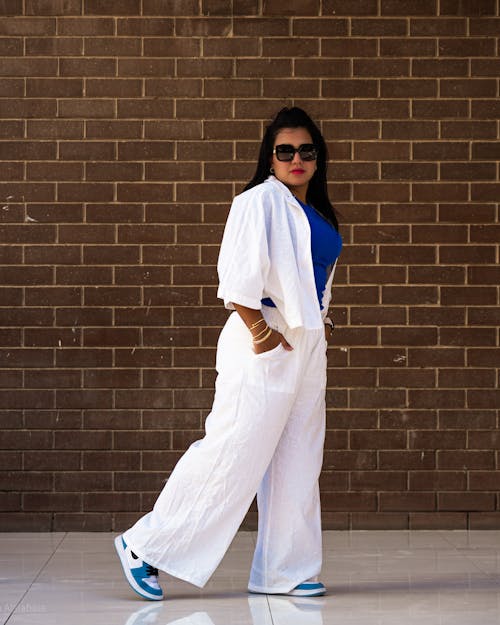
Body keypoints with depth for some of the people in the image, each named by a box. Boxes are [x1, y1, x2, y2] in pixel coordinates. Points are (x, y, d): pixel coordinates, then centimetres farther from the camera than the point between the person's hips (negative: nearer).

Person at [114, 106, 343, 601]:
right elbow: (237, 277, -17)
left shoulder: (317, 215, 17)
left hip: (307, 348, 9)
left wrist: (320, 322, 15)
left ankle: (285, 572, 17)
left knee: (297, 465, 9)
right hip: (263, 347, -9)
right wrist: (261, 331, -16)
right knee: (231, 454, -9)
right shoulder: (259, 201, -9)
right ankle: (146, 547, 1)